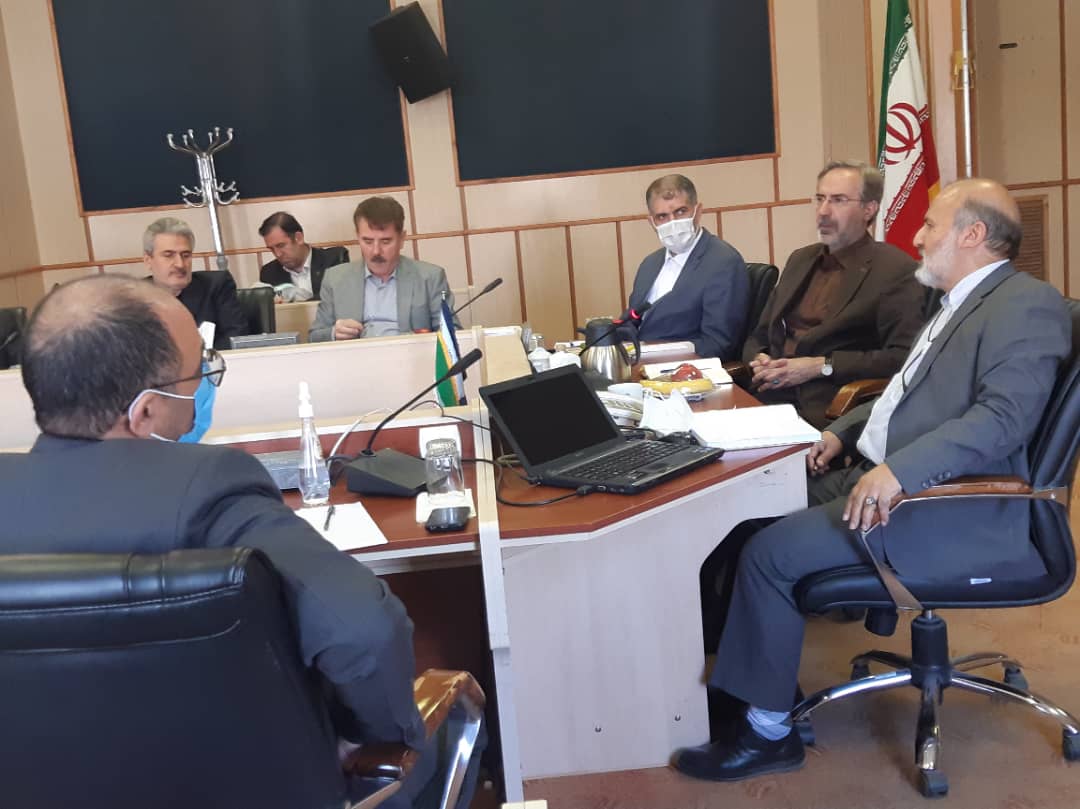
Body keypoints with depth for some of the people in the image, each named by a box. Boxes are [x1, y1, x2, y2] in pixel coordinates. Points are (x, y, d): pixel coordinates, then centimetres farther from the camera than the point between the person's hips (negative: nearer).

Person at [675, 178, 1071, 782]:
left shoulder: (1027, 303, -13)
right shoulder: (964, 302, 19)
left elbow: (1004, 417, -26)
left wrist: (898, 470, -35)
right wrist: (846, 431, 14)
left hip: (950, 509, -10)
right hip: (882, 477, 10)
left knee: (770, 553, -18)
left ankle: (768, 731, -3)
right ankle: (755, 673, 12)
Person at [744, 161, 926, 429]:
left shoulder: (896, 270, -2)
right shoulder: (801, 259, 20)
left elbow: (904, 356, -11)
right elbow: (759, 336, 24)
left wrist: (822, 366, -14)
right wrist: (759, 361, 0)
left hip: (824, 410, -6)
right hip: (769, 395, 6)